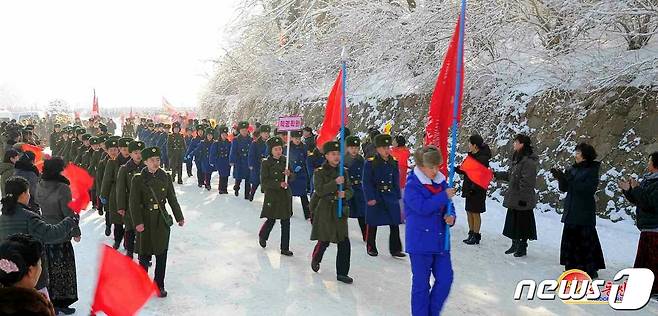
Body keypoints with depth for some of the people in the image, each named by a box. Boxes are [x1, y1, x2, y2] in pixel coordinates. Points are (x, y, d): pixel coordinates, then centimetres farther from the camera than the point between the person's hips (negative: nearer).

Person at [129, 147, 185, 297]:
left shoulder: (165, 177, 3)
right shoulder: (138, 179, -7)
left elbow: (172, 199, 10)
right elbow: (134, 203, -8)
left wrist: (179, 217, 11)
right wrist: (138, 222, -15)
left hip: (162, 221, 3)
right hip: (146, 222, -3)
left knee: (162, 256, 7)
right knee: (145, 255, 6)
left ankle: (159, 286, 20)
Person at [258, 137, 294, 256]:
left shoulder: (285, 161, 5)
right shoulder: (266, 163, -8)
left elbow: (293, 177, 8)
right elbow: (264, 181, -12)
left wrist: (289, 174, -15)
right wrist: (279, 184, -22)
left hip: (285, 194, 4)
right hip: (272, 195, -4)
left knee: (286, 222, 3)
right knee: (271, 220, 3)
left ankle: (285, 248, 12)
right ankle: (262, 236, 35)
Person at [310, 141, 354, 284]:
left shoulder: (343, 172, 8)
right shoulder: (320, 172, -5)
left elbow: (350, 190, 8)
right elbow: (320, 190, -16)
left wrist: (345, 194, -15)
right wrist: (335, 183, -25)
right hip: (325, 210, -4)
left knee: (344, 243, 0)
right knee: (324, 241, 2)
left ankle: (342, 273, 10)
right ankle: (315, 259, 34)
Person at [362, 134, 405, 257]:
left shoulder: (393, 163, 6)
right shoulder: (370, 163, -8)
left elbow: (396, 181, 13)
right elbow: (367, 183, -9)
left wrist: (397, 196, 8)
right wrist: (370, 198, -15)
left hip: (391, 197, 4)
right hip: (376, 198, -4)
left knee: (395, 224, 2)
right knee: (373, 225, 8)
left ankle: (395, 249, 11)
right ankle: (371, 248, 22)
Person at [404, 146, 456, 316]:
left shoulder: (441, 182, 7)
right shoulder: (412, 185, -12)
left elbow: (448, 207, 16)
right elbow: (422, 207, -25)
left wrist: (451, 217, -6)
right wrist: (444, 196, -20)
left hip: (441, 241, 6)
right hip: (420, 242, -6)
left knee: (445, 279, 8)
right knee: (421, 283, 4)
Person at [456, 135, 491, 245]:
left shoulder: (483, 158, -17)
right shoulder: (471, 155, 10)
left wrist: (473, 187, -24)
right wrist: (456, 169, 4)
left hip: (477, 190, -8)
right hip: (469, 189, 8)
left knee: (475, 213, 1)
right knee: (469, 211, 13)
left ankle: (476, 236, 12)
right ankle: (471, 234, 24)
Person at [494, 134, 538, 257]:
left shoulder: (528, 161, -19)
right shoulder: (516, 158, 10)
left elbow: (527, 182, -21)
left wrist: (523, 198, -21)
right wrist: (497, 174, 14)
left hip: (523, 199, -9)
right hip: (513, 197, 9)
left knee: (523, 223, 4)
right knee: (512, 221, 17)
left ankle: (523, 247, 17)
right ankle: (515, 244, 31)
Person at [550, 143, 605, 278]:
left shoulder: (592, 171, -8)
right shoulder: (573, 169, 9)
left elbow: (588, 189, -21)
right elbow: (564, 188, 9)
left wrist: (569, 180, -24)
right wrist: (560, 178, -9)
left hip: (584, 213, -6)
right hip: (571, 211, 6)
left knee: (586, 241, -2)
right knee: (570, 239, 9)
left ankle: (591, 269, 8)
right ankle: (572, 267, 20)